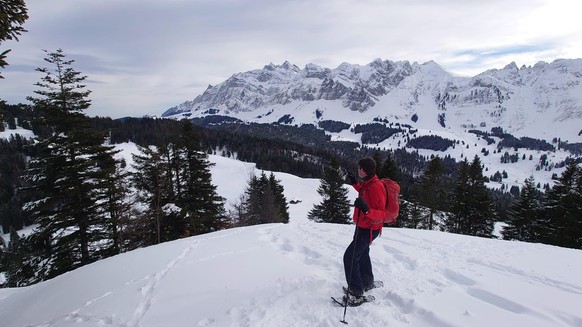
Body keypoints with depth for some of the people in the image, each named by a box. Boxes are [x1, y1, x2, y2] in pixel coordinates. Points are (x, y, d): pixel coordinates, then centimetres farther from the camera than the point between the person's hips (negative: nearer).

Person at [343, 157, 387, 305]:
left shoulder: (376, 186, -26)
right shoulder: (367, 183, 3)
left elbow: (380, 213, -30)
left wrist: (366, 210, -47)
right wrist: (354, 183, 24)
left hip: (368, 229, -10)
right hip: (363, 226, 10)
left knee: (350, 256, -12)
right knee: (362, 254, 26)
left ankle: (356, 293, -4)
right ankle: (367, 283, 46)